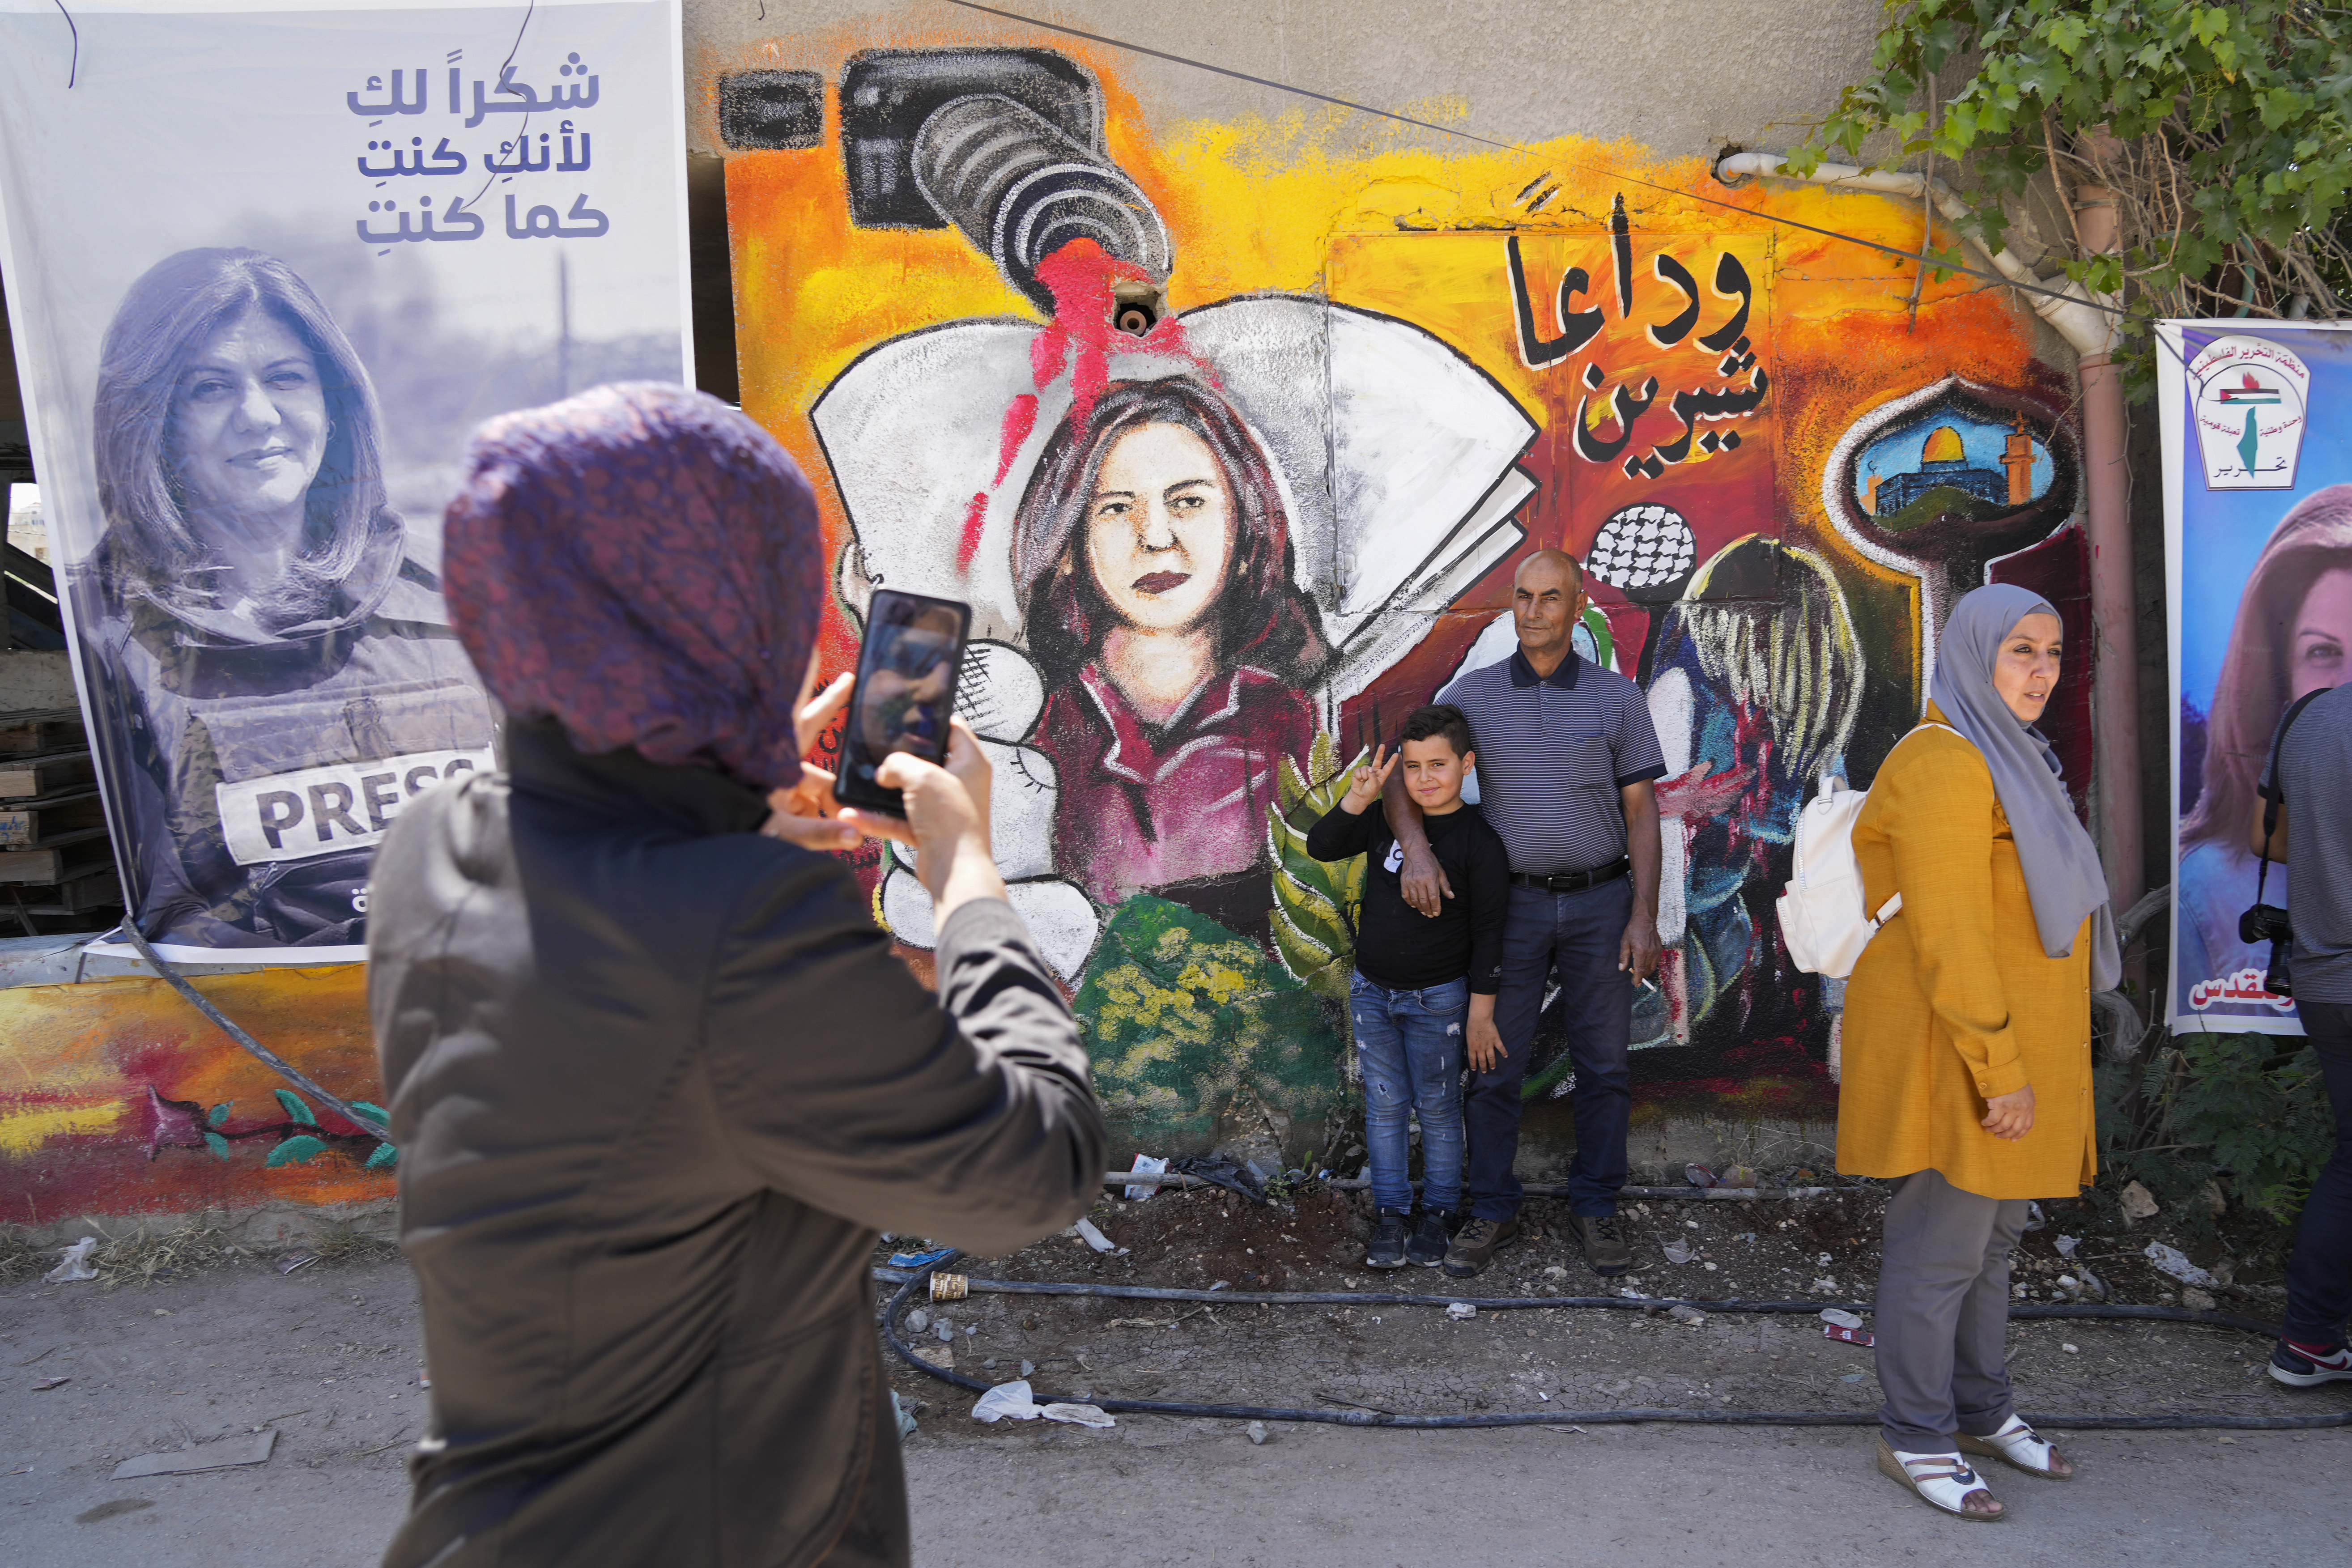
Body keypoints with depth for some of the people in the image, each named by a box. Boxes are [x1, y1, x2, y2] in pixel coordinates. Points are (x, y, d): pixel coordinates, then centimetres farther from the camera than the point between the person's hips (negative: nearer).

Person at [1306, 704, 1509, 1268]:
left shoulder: (1479, 841, -14)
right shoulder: (1384, 819, -1)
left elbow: (1489, 931, -12)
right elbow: (1320, 847, -4)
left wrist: (1481, 1011, -11)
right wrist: (1357, 799, -20)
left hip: (1437, 998, -4)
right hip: (1372, 990, 4)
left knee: (1437, 1106, 9)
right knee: (1385, 1104, 12)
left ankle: (1439, 1212, 25)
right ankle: (1390, 1211, 23)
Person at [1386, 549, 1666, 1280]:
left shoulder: (1617, 696, 0)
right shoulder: (1473, 693, 0)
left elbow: (1641, 813, 0)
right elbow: (1402, 779, -2)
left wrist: (1644, 917, -6)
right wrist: (1417, 850, -21)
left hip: (1601, 900, 0)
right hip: (1512, 903, 0)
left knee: (1603, 1064, 8)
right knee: (1493, 1064, 4)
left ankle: (1595, 1207, 23)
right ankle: (1492, 1211, 18)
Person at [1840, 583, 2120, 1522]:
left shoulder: (2005, 759, 14)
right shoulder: (1946, 768, -18)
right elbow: (1947, 938, -23)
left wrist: (2022, 1061, 19)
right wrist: (2000, 1071, -22)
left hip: (2010, 1041, 10)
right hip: (1954, 1054, -10)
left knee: (1993, 1236, 19)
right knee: (1941, 1249, 0)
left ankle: (1980, 1410, 33)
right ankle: (1915, 1438, 13)